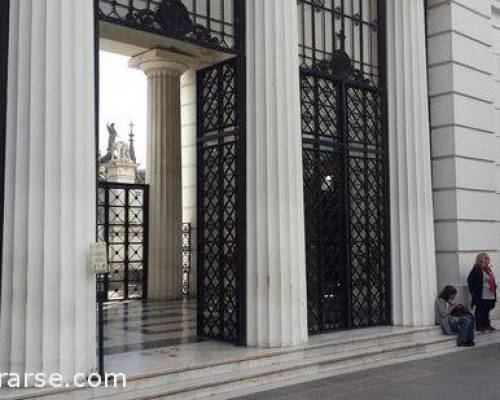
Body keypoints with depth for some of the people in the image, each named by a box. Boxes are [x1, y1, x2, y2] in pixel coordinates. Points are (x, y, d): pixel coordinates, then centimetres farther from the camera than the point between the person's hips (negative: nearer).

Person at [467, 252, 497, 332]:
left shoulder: (488, 268, 12)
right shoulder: (476, 270, -14)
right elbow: (470, 281, -15)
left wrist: (494, 287, 11)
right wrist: (473, 292, -16)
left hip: (490, 295, 8)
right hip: (481, 296, -8)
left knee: (487, 310, 16)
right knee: (480, 310, 2)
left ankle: (487, 325, 27)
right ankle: (479, 326, 10)